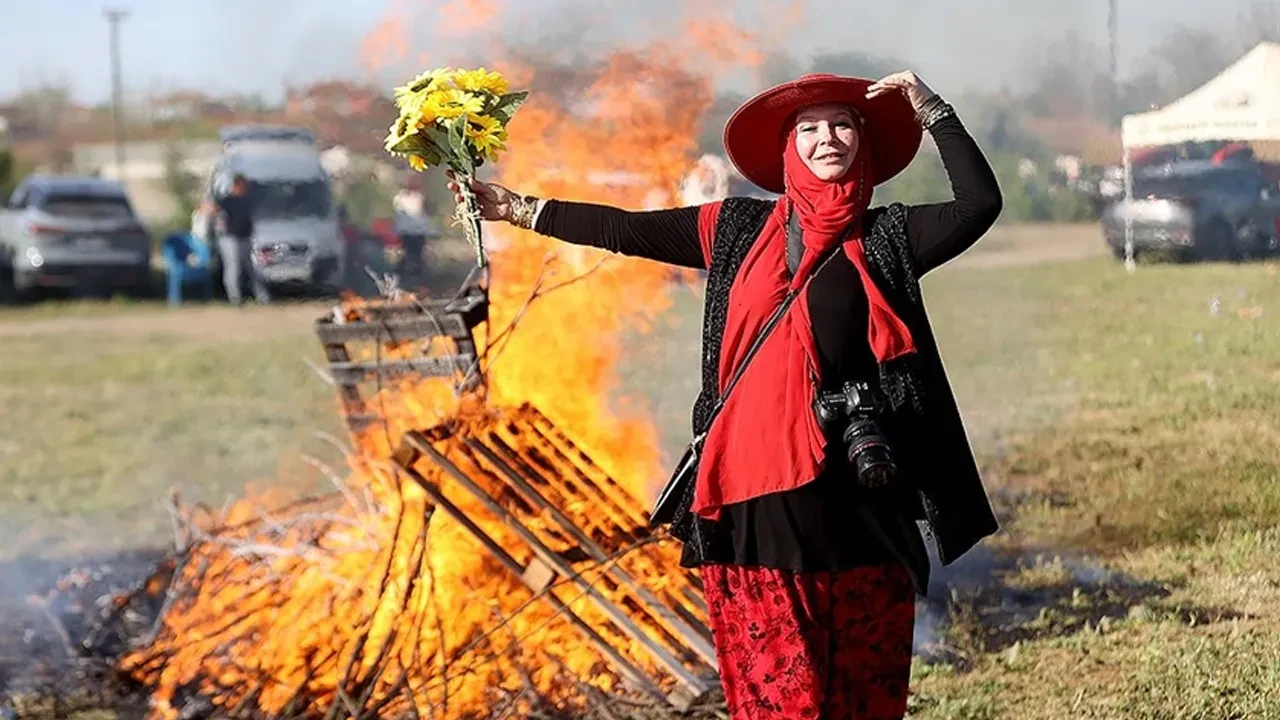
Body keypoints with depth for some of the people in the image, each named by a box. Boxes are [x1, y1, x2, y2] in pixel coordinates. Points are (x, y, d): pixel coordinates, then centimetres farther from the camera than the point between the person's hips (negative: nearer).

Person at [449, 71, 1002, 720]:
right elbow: (629, 231, 14)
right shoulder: (740, 229, 13)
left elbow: (980, 204, -7)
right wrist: (518, 209, 15)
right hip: (751, 494, 1)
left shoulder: (885, 239, 7)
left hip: (850, 494, -1)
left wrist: (933, 112, -6)